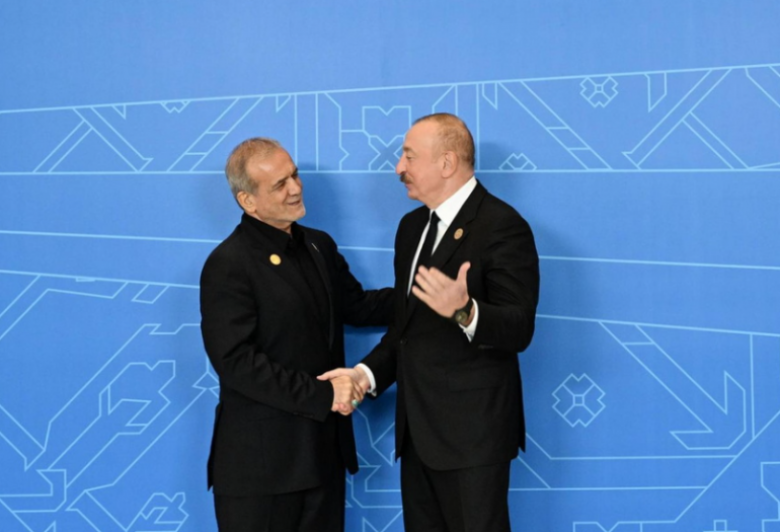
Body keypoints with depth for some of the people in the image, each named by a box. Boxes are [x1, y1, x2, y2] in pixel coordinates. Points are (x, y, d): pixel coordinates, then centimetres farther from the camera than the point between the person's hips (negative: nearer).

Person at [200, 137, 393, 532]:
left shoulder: (319, 246, 10)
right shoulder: (229, 265, -15)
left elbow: (356, 306, 14)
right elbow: (235, 362, -21)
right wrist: (321, 394, -22)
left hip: (323, 449, 7)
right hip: (261, 460, -7)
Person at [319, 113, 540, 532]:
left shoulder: (502, 225, -13)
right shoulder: (412, 226, 14)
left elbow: (518, 330, -20)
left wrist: (464, 311, -39)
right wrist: (368, 372, 3)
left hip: (472, 431, -8)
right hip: (418, 429, 8)